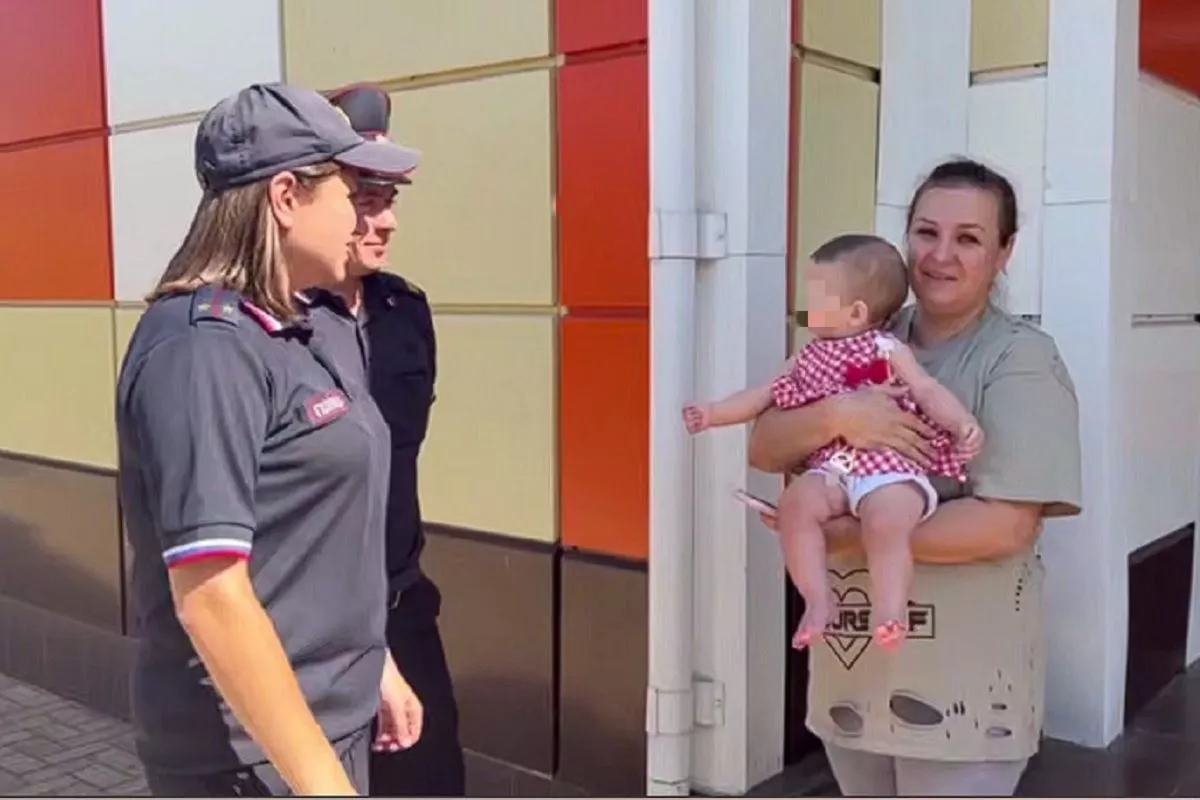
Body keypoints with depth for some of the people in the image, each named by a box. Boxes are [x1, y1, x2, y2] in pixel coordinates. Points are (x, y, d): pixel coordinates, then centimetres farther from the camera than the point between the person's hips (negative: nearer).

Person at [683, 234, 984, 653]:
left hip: (891, 465, -4)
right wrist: (713, 413, 21)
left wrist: (963, 424, -17)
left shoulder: (888, 349, 9)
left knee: (885, 524, -33)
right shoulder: (809, 359, 24)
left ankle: (890, 612, -27)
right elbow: (765, 395, 28)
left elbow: (929, 391, 1)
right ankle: (818, 600, -23)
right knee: (796, 500, -26)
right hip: (832, 467, 4)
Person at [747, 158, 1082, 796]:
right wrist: (836, 415, -21)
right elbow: (764, 449, -1)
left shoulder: (1021, 358, -11)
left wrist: (844, 535, -20)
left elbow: (1007, 527, -20)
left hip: (961, 676, -5)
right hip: (850, 657, 5)